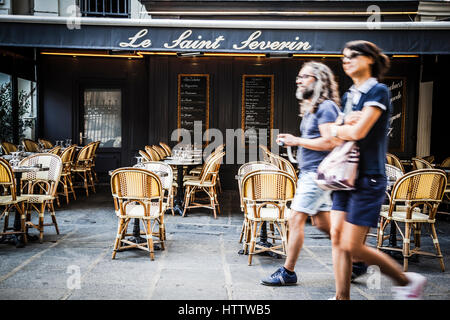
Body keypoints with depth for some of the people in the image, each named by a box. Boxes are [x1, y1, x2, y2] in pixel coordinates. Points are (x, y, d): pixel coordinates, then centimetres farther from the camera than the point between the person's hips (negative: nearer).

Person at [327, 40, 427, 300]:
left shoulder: (378, 91, -8)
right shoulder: (349, 96, 15)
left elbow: (358, 132, -20)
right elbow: (335, 138, 11)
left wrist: (337, 129, -1)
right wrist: (345, 125, -9)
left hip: (369, 178, -8)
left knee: (353, 246, -6)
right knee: (337, 237, 3)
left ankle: (408, 281, 15)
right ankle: (342, 297, 14)